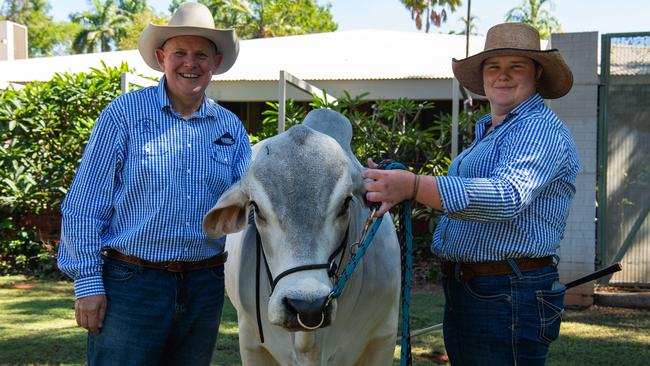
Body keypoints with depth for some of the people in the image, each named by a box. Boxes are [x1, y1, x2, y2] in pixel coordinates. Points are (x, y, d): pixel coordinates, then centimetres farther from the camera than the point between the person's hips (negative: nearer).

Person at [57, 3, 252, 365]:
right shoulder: (125, 113, -4)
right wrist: (88, 283, -9)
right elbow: (83, 207, -4)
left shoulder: (231, 128, 8)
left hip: (205, 287, 4)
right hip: (131, 284, -4)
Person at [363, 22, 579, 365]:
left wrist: (414, 186, -40)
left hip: (509, 296, -10)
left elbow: (508, 197, -31)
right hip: (461, 294, 10)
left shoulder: (541, 129, -13)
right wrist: (394, 185, 15)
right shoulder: (487, 132, 19)